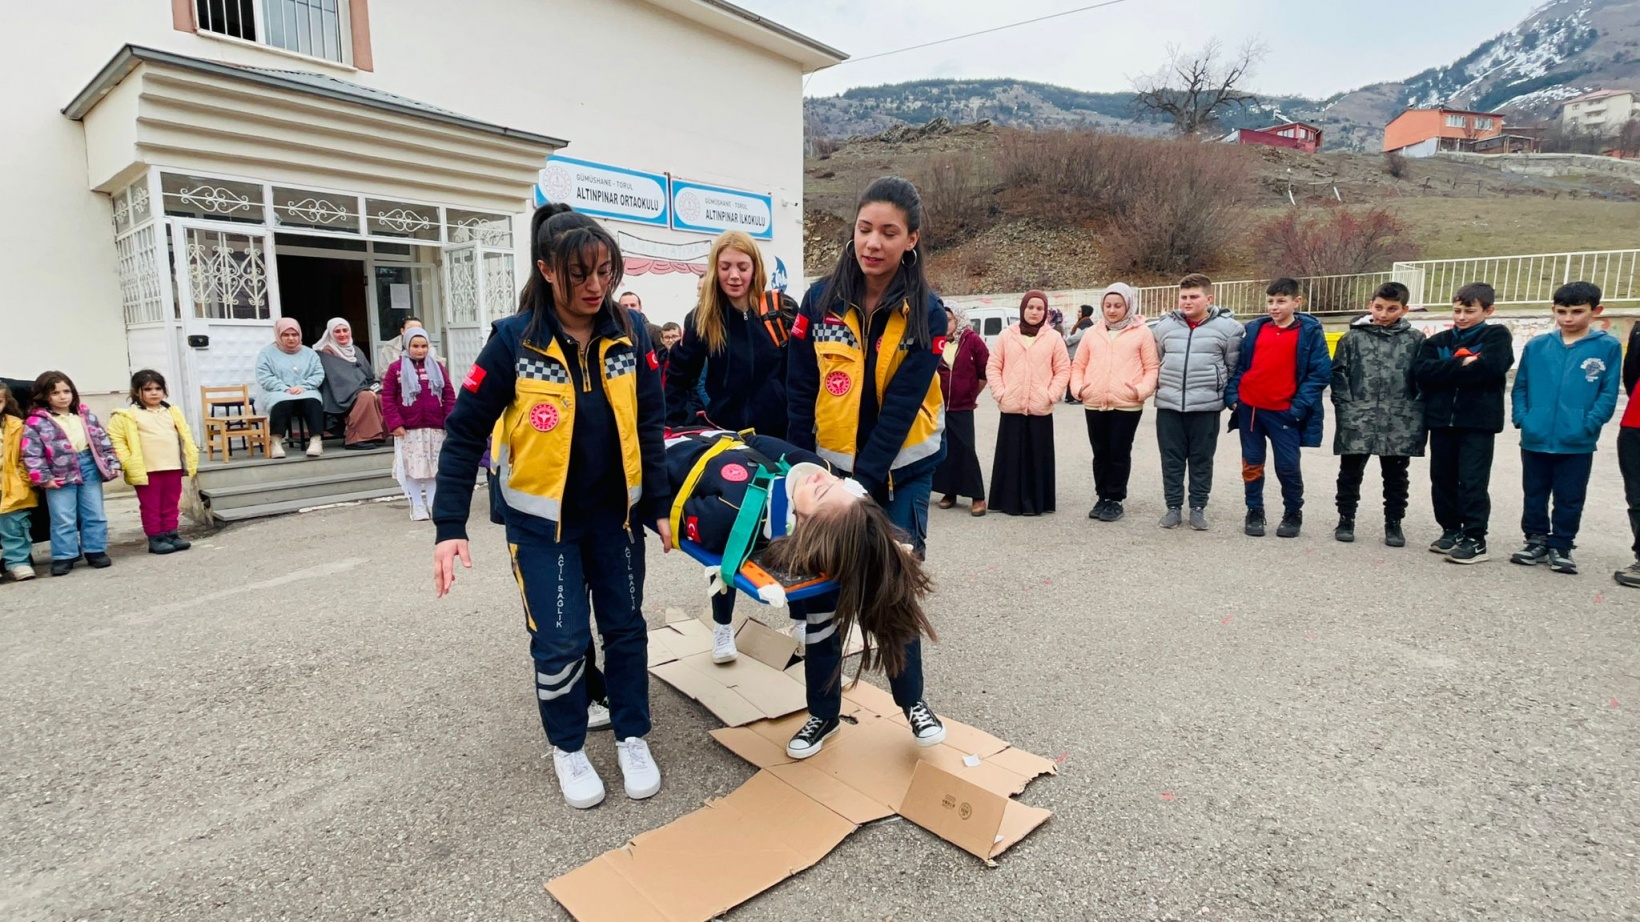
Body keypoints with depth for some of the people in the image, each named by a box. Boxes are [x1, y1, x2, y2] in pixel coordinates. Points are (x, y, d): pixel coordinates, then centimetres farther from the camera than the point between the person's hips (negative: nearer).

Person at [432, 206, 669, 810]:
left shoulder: (630, 334, -5)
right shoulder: (514, 340, -13)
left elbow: (649, 426, 0)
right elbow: (465, 433, -10)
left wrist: (660, 506, -3)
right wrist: (450, 525, -15)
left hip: (615, 511, 3)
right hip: (543, 516, -3)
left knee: (625, 625, 12)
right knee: (560, 639, 0)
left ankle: (632, 737, 31)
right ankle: (568, 748, 26)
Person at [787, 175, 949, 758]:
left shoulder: (925, 313, -8)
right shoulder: (821, 301, -5)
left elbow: (901, 408, -14)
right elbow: (800, 394, -3)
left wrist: (862, 483, -20)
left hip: (901, 474, -1)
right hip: (828, 469, 2)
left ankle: (911, 700, 32)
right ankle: (823, 711, 26)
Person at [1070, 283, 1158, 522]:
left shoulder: (1142, 333, 3)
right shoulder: (1091, 333, 12)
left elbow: (1152, 367, 1)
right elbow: (1078, 365, 14)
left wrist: (1143, 389, -15)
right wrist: (1077, 387, -2)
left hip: (1127, 404, -3)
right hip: (1094, 404, 3)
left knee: (1119, 453, 3)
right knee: (1100, 453, 11)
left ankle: (1116, 499, 14)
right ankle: (1102, 497, 23)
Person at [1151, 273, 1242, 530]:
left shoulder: (1227, 327, -3)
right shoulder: (1164, 326, 5)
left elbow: (1235, 365, 5)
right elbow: (1154, 360, 18)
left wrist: (1223, 391, 3)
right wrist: (1162, 385, 11)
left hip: (1206, 406, -2)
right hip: (1168, 405, 2)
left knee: (1201, 459, 7)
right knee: (1171, 459, 7)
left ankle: (1198, 508, 19)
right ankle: (1173, 507, 17)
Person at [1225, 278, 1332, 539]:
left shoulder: (1310, 331, -2)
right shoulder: (1254, 328, 7)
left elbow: (1321, 372, -5)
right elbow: (1239, 365, 13)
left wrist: (1299, 406, -12)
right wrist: (1232, 394, 1)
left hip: (1284, 412, -3)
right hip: (1249, 408, 3)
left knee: (1288, 466, 3)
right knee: (1252, 464, 10)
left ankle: (1293, 515, 23)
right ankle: (1254, 513, 23)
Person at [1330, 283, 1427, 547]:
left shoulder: (1415, 340, 5)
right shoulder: (1354, 337, 3)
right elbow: (1338, 373, 3)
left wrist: (1419, 414, -1)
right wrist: (1345, 407, -6)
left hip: (1399, 423, 1)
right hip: (1357, 420, -1)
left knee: (1396, 476, 11)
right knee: (1350, 472, 7)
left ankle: (1394, 523, 23)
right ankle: (1346, 519, 20)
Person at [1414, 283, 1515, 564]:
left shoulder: (1497, 336, 3)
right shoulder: (1437, 341, 12)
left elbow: (1490, 367, -16)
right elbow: (1424, 373, -4)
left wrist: (1447, 372, -8)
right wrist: (1462, 365, -13)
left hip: (1479, 421, -4)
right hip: (1441, 420, 4)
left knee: (1472, 482, -4)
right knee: (1442, 479, 10)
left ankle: (1475, 539, 4)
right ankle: (1451, 530, 23)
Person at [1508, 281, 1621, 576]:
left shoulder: (1608, 347, -2)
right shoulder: (1536, 346, 3)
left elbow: (1608, 394, -4)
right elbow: (1520, 387, 7)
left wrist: (1588, 425, -14)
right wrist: (1521, 418, -5)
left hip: (1577, 444, -2)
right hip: (1534, 440, 2)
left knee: (1569, 500, 8)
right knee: (1534, 496, 13)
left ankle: (1561, 547, 21)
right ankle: (1536, 542, 26)